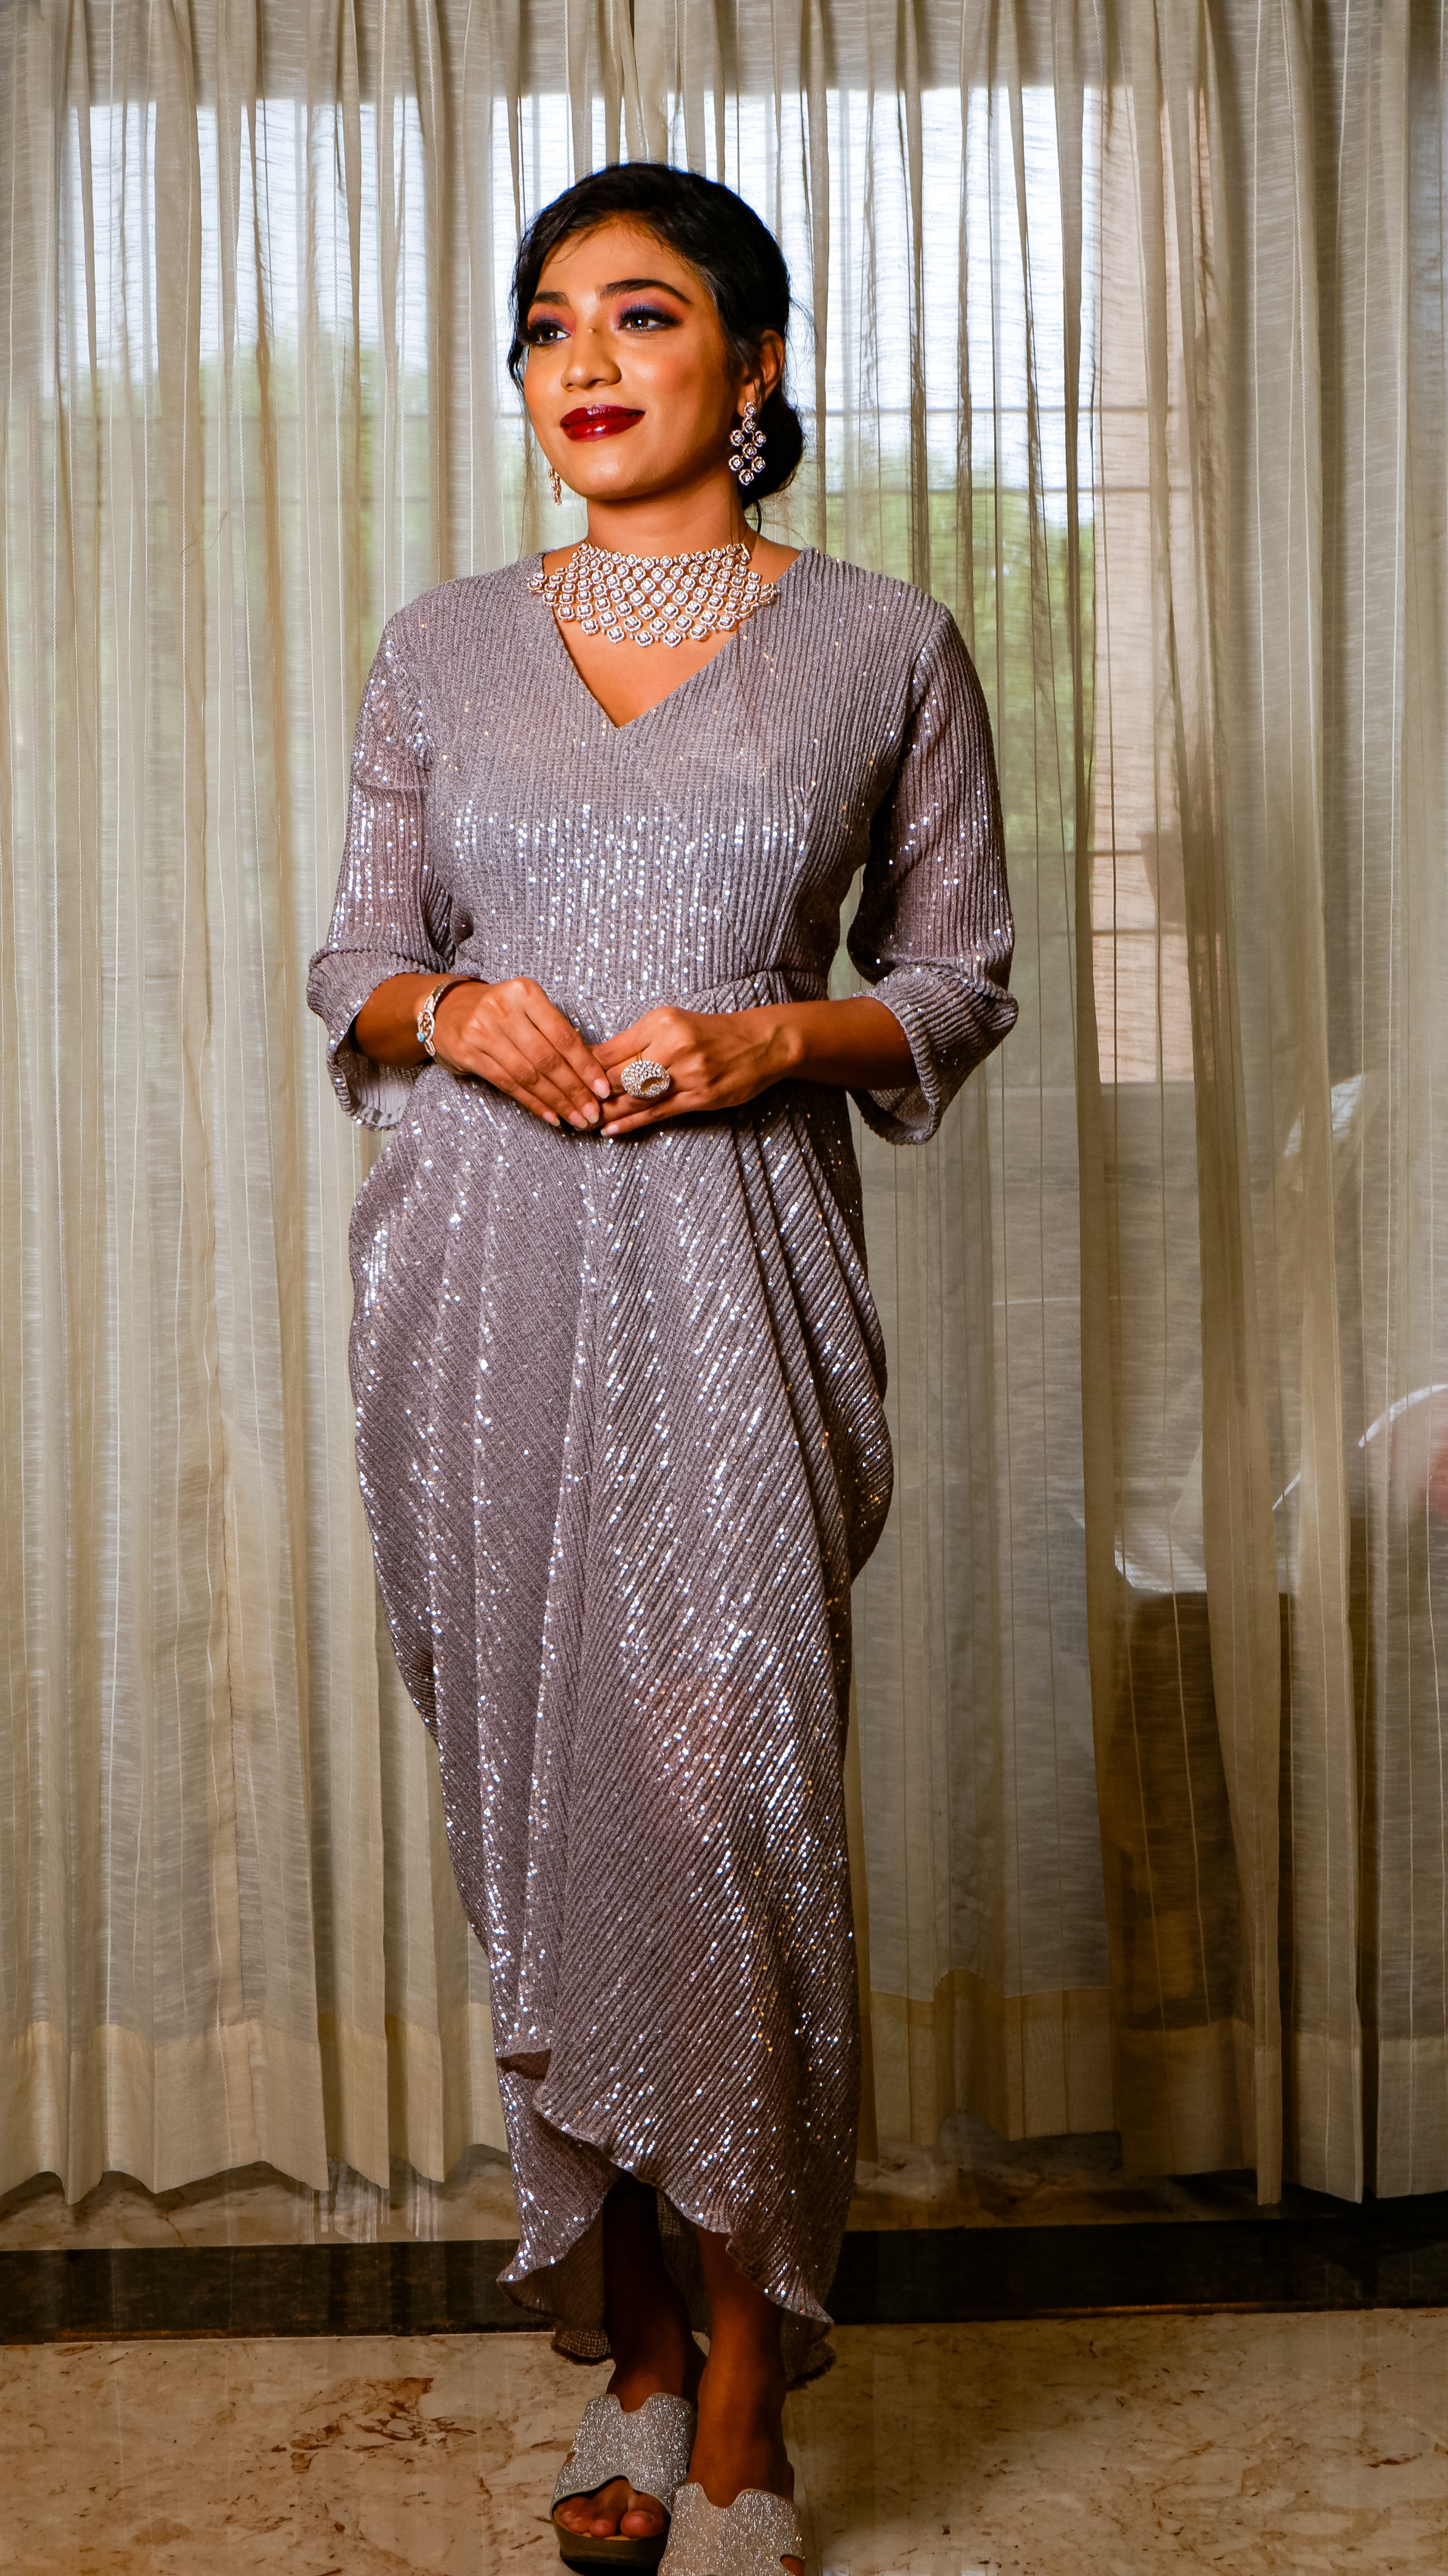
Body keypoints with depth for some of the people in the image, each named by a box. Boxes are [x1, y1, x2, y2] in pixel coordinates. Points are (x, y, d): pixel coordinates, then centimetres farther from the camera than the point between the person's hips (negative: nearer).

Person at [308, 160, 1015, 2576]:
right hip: (478, 1284, 3)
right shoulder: (440, 650, 11)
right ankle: (630, 2356, 23)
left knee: (719, 1811, -6)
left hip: (725, 1285, -2)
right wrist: (449, 1011, -7)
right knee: (537, 1818, 6)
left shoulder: (882, 645, 5)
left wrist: (776, 1036, -10)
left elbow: (964, 976, 8)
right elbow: (349, 968, 15)